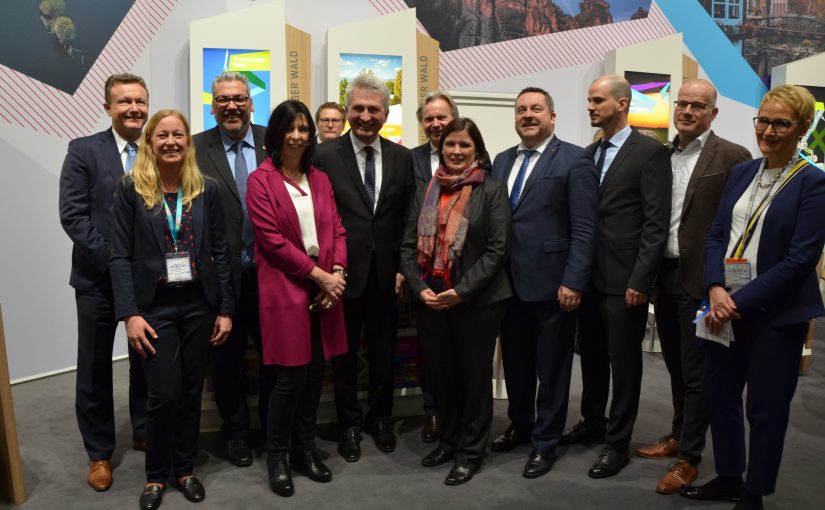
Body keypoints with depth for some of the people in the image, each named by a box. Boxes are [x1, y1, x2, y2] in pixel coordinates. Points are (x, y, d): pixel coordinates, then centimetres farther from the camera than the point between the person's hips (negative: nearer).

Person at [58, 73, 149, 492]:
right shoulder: (83, 151, -3)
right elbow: (72, 216, -9)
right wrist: (114, 258, -16)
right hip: (99, 279, -2)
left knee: (146, 361, 14)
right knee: (95, 368, 8)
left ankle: (145, 433, 35)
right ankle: (99, 453, 26)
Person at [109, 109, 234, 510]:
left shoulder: (205, 189, 3)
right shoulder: (130, 188, -3)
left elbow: (219, 252, 4)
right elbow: (120, 256, -5)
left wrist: (225, 309, 1)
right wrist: (129, 314, -12)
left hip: (199, 304, 3)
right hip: (154, 306, -2)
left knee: (191, 391, 11)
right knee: (164, 394, -1)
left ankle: (185, 468, 30)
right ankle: (155, 475, 22)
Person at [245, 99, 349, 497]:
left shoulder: (320, 179, 13)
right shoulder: (261, 180, -4)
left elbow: (336, 230, 10)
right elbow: (272, 239, -11)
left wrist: (337, 273, -7)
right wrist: (319, 275, -13)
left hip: (325, 287, 5)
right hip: (285, 288, -5)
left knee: (315, 371, 9)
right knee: (290, 376, -2)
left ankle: (305, 449, 26)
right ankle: (277, 457, 18)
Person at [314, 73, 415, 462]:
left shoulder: (401, 158, 4)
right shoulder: (326, 155, -4)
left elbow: (408, 219, 4)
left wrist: (403, 267, -1)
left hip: (386, 273, 2)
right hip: (343, 272, -2)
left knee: (383, 352, 15)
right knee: (344, 353, 12)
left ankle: (380, 417, 35)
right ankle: (349, 424, 30)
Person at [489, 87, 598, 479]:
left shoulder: (575, 160, -6)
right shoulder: (502, 161, 12)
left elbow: (584, 229, -11)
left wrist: (573, 282, -17)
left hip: (551, 284, -5)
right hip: (508, 283, 6)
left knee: (551, 368, 9)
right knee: (515, 364, 18)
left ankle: (545, 442, 25)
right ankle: (519, 427, 37)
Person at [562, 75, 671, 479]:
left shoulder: (651, 152, -8)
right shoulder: (589, 153, 13)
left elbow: (656, 222, -13)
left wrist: (641, 280, -16)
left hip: (625, 278, -6)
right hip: (589, 275, 6)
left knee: (624, 361, 5)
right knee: (591, 355, 17)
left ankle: (618, 442, 19)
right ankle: (592, 422, 35)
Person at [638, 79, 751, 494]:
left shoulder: (733, 157, -7)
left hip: (700, 279, -5)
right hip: (664, 274, 6)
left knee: (696, 372, 4)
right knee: (676, 366, 19)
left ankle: (689, 458, 17)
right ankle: (678, 435, 36)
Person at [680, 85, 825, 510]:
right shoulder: (742, 172, 9)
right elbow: (716, 235, 6)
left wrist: (741, 302, -18)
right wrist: (716, 290, -10)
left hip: (777, 313, -5)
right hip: (727, 307, 6)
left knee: (765, 407, 7)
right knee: (717, 392, 13)